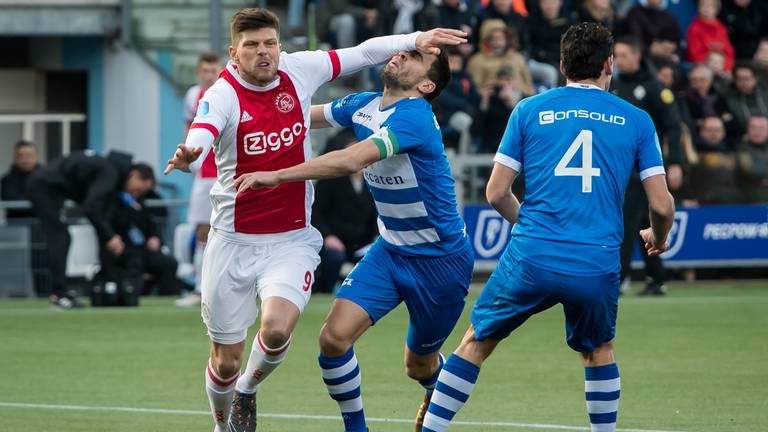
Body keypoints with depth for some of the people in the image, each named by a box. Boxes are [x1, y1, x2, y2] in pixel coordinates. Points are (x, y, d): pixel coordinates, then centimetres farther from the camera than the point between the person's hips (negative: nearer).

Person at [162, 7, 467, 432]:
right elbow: (200, 139, -34)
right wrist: (188, 157, -57)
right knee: (226, 361, 5)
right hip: (233, 243, -2)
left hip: (292, 241, 2)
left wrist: (415, 39, 1)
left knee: (277, 328, -25)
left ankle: (247, 390, 7)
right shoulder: (222, 96, -14)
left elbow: (362, 53, 11)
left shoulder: (299, 70, -2)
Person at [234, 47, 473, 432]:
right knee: (334, 337, -13)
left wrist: (277, 176, -40)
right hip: (390, 250, 6)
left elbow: (351, 161, -38)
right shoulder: (363, 105, -1)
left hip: (439, 259, -6)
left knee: (419, 365, 11)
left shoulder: (413, 117, -26)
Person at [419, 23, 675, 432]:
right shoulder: (636, 121, 7)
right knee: (598, 349, 27)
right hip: (598, 267, 1)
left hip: (530, 260, -1)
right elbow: (661, 205, 5)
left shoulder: (529, 110, 6)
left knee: (476, 342, 16)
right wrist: (657, 239, 27)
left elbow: (496, 193, 6)